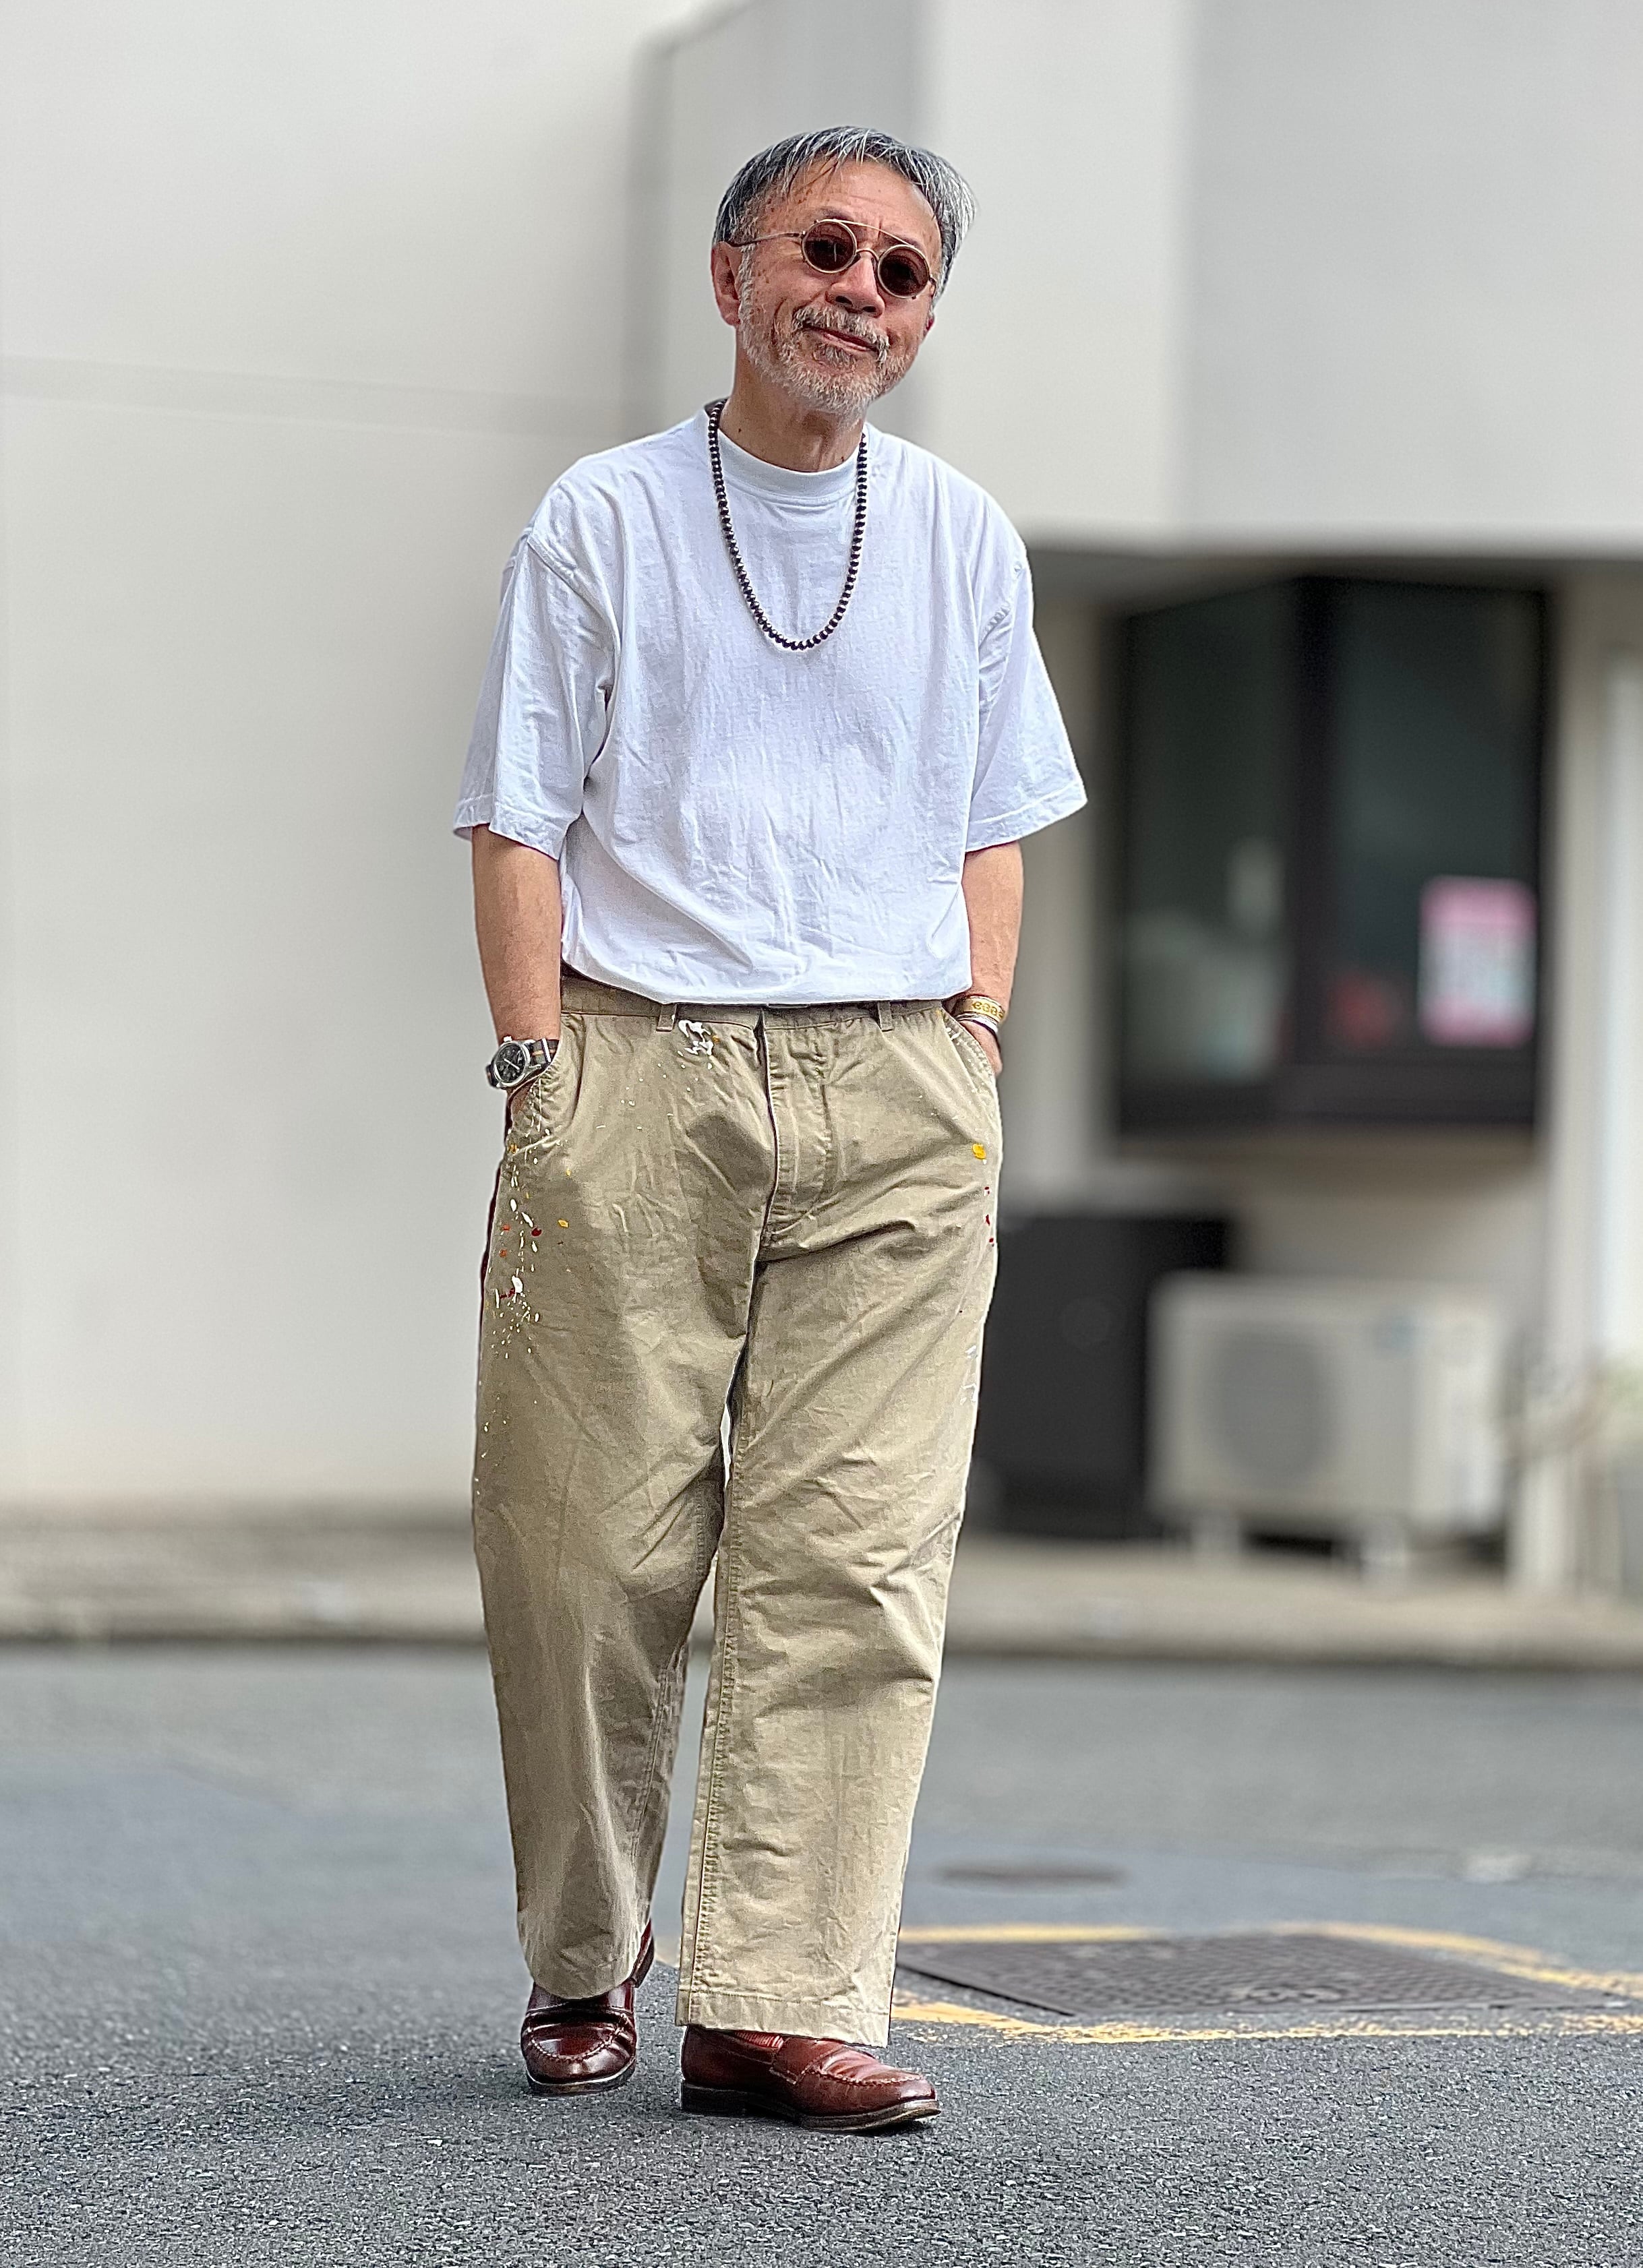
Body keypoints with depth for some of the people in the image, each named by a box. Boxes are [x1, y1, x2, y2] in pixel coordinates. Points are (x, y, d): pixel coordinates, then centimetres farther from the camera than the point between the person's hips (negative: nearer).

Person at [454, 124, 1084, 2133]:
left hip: (897, 1091, 2)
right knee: (592, 1552, -1)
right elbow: (521, 822, 4)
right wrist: (542, 1069, -6)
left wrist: (969, 1049, 5)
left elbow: (991, 829, 18)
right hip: (640, 1069, -2)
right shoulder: (603, 520, 7)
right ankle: (581, 1972, 17)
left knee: (857, 1557, -6)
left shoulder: (963, 541, 15)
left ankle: (779, 2001, -4)